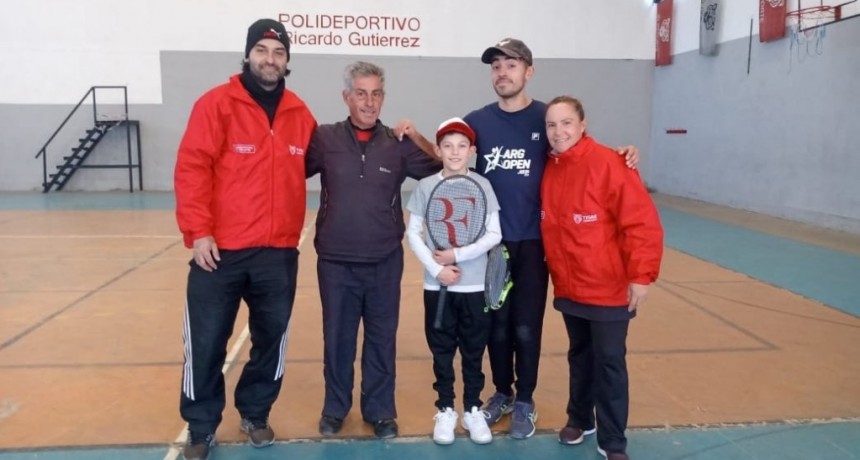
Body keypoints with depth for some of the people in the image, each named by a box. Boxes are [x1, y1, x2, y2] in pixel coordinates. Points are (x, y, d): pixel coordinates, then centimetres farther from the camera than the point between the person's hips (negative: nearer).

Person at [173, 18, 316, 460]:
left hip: (279, 253, 4)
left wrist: (294, 233, 10)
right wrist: (198, 232, -13)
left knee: (271, 339, 13)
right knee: (206, 343, 6)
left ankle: (255, 414, 33)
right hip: (220, 250, -3)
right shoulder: (216, 104, -5)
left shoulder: (299, 114, 6)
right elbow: (191, 168, -9)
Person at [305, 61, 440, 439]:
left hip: (385, 263, 1)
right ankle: (335, 407, 33)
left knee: (382, 339, 12)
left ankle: (380, 410, 30)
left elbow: (440, 172, 4)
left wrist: (415, 137, -7)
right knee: (337, 338, 13)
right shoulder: (324, 139, -2)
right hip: (335, 262, 0)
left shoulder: (399, 144, 0)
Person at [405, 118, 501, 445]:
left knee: (473, 353, 10)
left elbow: (494, 235, -5)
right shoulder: (426, 186, -2)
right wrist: (436, 269, -12)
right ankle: (445, 411, 25)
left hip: (475, 285, 0)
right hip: (437, 285, 0)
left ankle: (473, 410, 26)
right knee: (442, 352, 10)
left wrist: (458, 255, -15)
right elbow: (412, 233, -1)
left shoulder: (482, 186, -3)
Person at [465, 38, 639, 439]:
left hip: (532, 242, -2)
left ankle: (525, 401, 24)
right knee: (496, 324, 12)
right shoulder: (476, 121, 3)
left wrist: (619, 154, -10)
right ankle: (502, 393, 31)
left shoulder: (547, 118, -2)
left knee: (527, 327, 7)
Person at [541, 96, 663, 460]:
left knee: (609, 364, 4)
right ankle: (579, 419, 39)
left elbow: (643, 223, -19)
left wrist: (641, 275, -19)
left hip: (608, 289, -5)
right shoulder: (549, 169, 3)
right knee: (579, 357, 20)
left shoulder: (609, 165, -17)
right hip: (568, 288, 6)